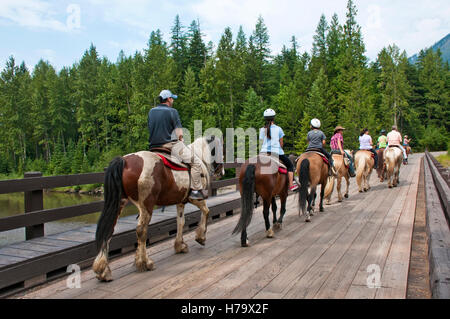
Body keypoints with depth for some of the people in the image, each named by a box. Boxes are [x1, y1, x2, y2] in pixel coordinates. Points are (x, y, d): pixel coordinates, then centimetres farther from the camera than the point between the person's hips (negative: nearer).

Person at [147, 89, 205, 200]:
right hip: (171, 145, -7)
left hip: (154, 146, 7)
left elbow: (150, 130, 16)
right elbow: (179, 134, -10)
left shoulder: (151, 112, 11)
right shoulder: (172, 111, -6)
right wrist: (179, 139, 9)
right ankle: (195, 190, -6)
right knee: (196, 162, -2)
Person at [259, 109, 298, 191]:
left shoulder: (262, 130, 4)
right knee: (290, 165, 14)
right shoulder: (278, 129, -3)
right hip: (276, 152, -3)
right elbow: (281, 143, 3)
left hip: (264, 152, 3)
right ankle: (291, 185, 7)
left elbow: (263, 141, 9)